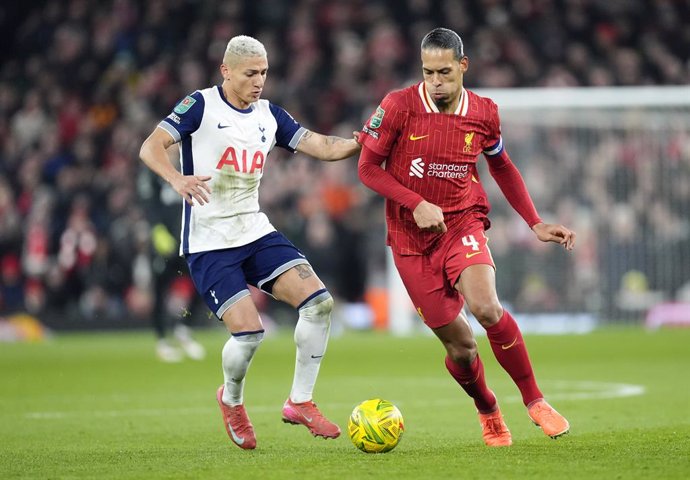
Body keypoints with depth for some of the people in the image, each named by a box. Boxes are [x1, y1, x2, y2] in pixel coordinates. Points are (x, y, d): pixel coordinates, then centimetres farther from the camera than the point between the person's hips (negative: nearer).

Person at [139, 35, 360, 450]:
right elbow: (151, 147, -17)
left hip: (256, 231, 6)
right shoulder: (201, 105, -7)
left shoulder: (269, 114, 9)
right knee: (248, 331, -17)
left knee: (319, 301, -12)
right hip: (209, 242, -6)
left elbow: (321, 146, 7)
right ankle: (232, 400, 16)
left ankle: (300, 402, 2)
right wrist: (177, 179, -37)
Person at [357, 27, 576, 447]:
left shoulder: (484, 114, -2)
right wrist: (416, 204, -17)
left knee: (486, 308, -28)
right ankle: (489, 413, 29)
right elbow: (368, 168, -4)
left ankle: (536, 403, -11)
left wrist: (536, 224, 10)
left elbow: (502, 168, 16)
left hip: (463, 223, 1)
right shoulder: (398, 107, -11)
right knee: (459, 344, -2)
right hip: (411, 237, 0)